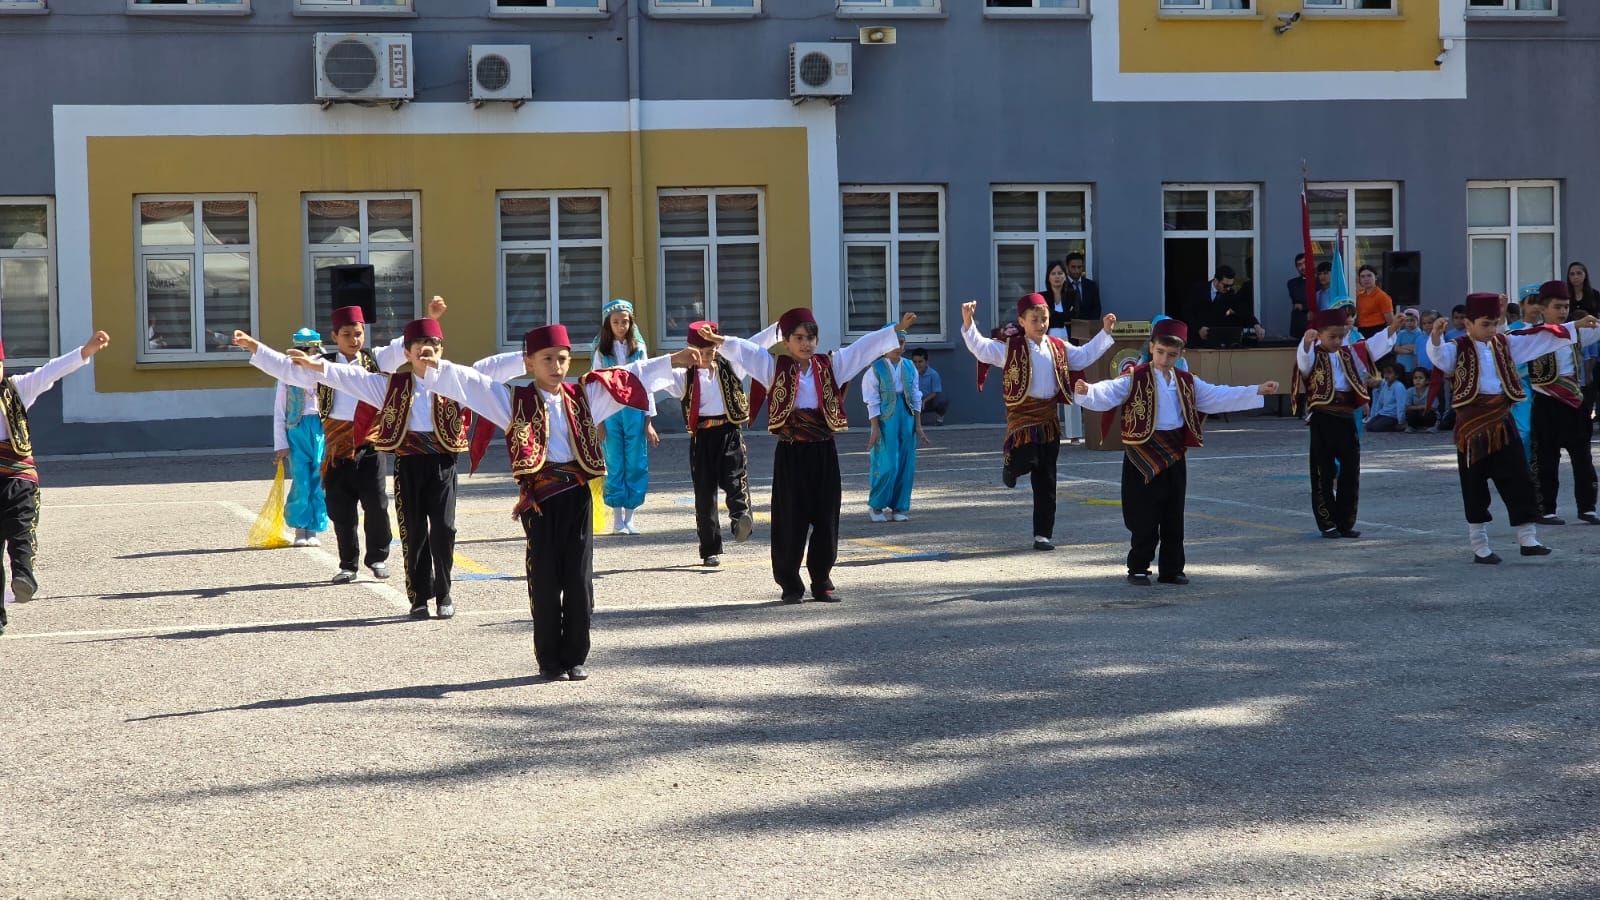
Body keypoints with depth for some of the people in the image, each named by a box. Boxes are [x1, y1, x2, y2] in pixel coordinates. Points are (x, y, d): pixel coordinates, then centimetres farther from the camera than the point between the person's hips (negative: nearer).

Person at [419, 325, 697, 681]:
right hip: (539, 498, -2)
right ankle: (549, 660, 11)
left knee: (579, 579, 4)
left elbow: (633, 376, 14)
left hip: (577, 495, 2)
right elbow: (471, 383, -6)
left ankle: (576, 656, 14)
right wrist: (434, 367, -19)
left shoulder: (584, 396, 11)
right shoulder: (515, 401, 4)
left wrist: (672, 361, 11)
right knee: (545, 581, 2)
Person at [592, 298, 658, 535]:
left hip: (635, 410, 1)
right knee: (614, 465, 0)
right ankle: (617, 519, 5)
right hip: (610, 411, -1)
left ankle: (629, 517, 7)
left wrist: (648, 420, 4)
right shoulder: (601, 351, 5)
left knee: (636, 465, 0)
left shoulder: (638, 349, 7)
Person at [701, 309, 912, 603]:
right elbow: (745, 351, -11)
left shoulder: (830, 366, 8)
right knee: (790, 520, 0)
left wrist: (896, 329, 2)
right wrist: (720, 341, -27)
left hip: (823, 453, 3)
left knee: (826, 519, 5)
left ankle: (822, 581, 16)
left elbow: (864, 348, 7)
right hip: (790, 454, -2)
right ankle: (790, 584, 10)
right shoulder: (775, 368, 1)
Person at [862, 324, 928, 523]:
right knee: (887, 465, -8)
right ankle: (875, 506, 8)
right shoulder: (875, 369, -6)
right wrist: (875, 429, -10)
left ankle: (899, 507, 15)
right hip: (886, 419, -5)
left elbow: (916, 398, 10)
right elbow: (873, 402, -6)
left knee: (906, 464, 5)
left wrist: (918, 425, 6)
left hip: (907, 417, 5)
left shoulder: (909, 367, 7)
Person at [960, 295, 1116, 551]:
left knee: (1046, 481, 6)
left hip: (1049, 418, 4)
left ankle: (1043, 534, 13)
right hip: (1021, 414, -4)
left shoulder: (1059, 348, 10)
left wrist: (1104, 332, 19)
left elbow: (1084, 356, 24)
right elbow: (980, 347, -14)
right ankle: (1011, 465, 17)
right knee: (1025, 462, -24)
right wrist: (968, 323, -29)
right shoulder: (1009, 348, -5)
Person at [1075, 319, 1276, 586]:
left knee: (1174, 517, 9)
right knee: (1145, 517, -2)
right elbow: (1108, 394, -21)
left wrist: (1257, 392, 11)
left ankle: (1171, 569, 18)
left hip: (1174, 455, 5)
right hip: (1144, 456, -5)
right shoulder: (1134, 379, -7)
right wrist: (1087, 391, -43)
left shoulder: (1186, 383, 9)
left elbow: (1219, 396, 14)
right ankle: (1138, 568, 9)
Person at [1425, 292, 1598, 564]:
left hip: (1501, 422, 5)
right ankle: (1480, 548, 9)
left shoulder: (1504, 344, 11)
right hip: (1472, 425, -5)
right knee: (1475, 489, 2)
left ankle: (1528, 539, 11)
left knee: (1519, 482, 4)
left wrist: (1575, 326, 16)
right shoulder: (1458, 349, -7)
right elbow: (1439, 355, -28)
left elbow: (1540, 340, 16)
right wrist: (1436, 337, -49)